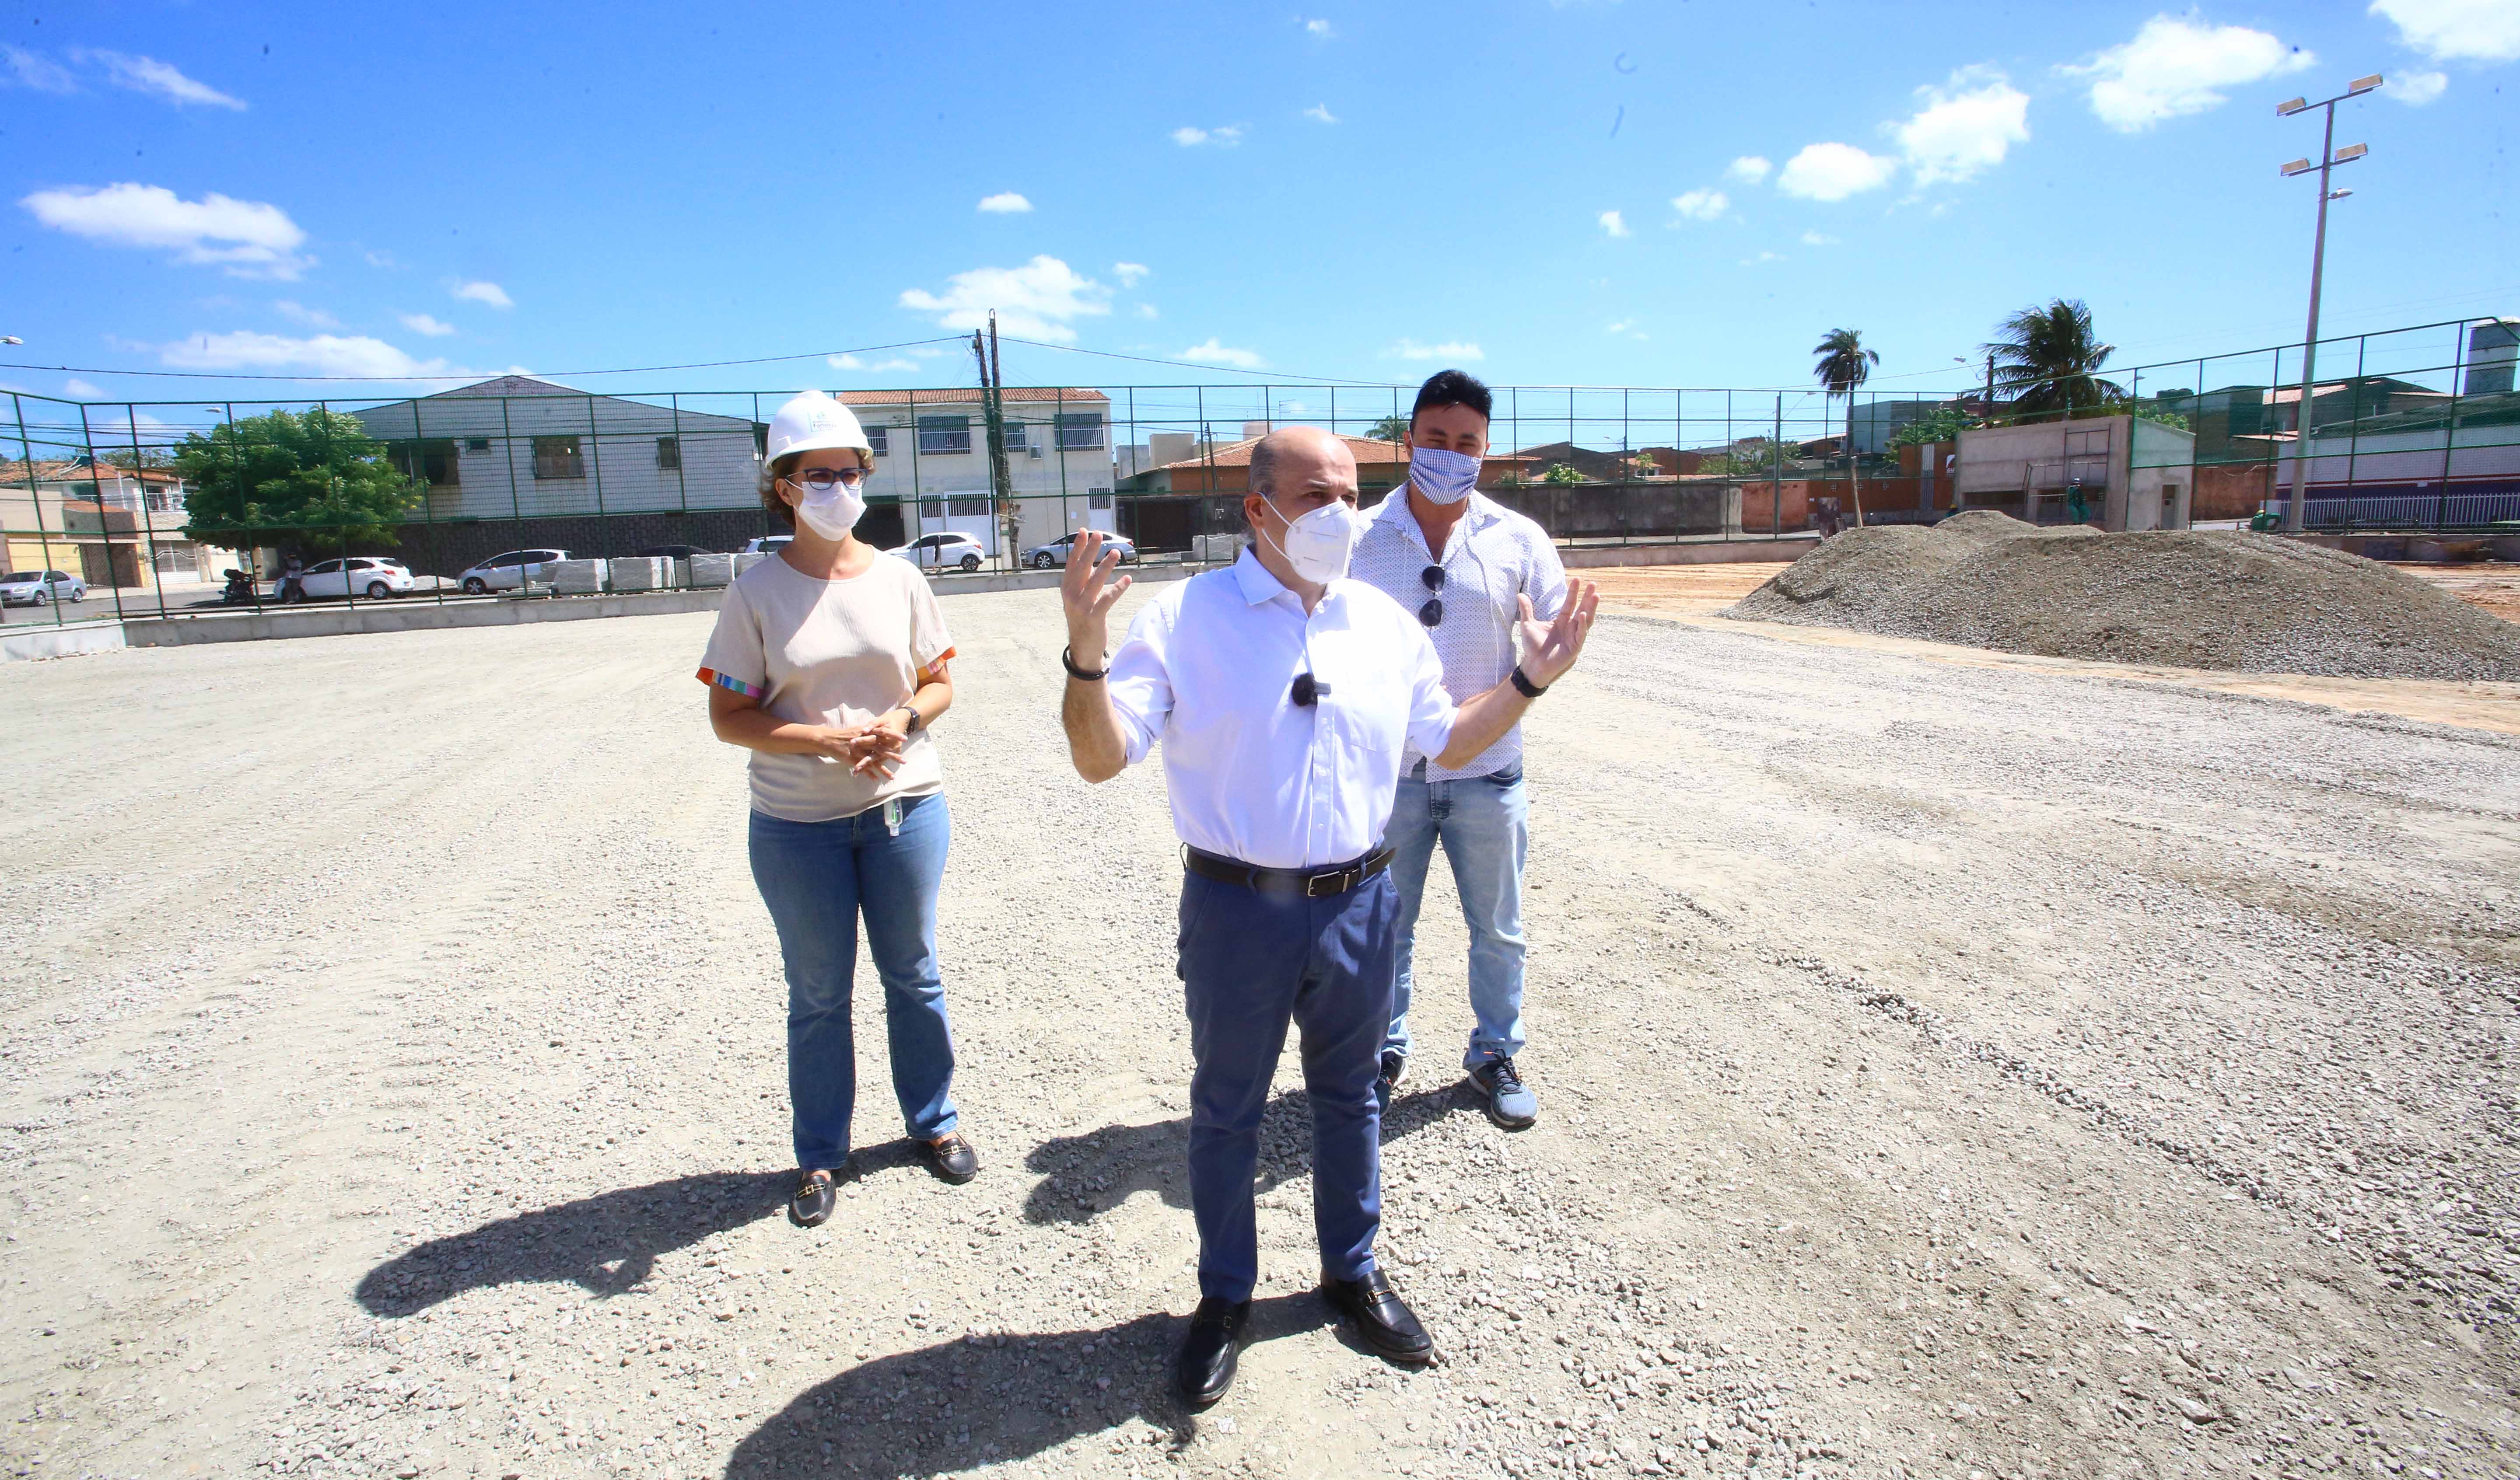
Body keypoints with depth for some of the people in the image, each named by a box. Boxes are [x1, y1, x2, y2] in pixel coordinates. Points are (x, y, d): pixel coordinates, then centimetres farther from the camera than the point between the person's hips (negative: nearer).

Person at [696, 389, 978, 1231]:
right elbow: (729, 717, -6)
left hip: (906, 806, 2)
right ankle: (820, 1156, 28)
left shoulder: (900, 580, 1)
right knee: (818, 995, 10)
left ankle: (934, 1122, 34)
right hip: (798, 825, -1)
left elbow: (939, 684, 7)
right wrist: (826, 738, -20)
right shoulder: (755, 594, -6)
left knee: (913, 975, 14)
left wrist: (901, 720, -14)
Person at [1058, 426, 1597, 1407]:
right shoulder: (1183, 619, -10)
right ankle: (1224, 1299, 37)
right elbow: (1101, 759, -14)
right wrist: (1085, 653, -30)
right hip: (1237, 913, -3)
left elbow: (1447, 742, 15)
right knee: (1226, 1111, 14)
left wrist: (1530, 681, 4)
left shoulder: (1388, 626, 4)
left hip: (1359, 908, 4)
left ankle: (1352, 1272, 44)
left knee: (1348, 1098, 21)